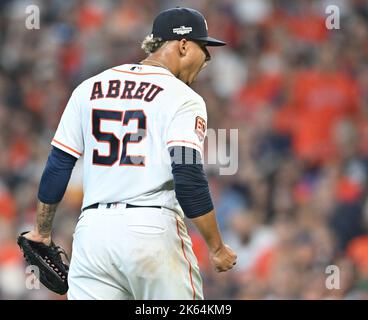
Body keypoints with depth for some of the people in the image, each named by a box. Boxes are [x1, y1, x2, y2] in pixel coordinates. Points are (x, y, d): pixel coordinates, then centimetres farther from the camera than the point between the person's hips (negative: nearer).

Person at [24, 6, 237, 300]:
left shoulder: (89, 88, 14)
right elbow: (188, 179, -13)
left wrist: (42, 231, 23)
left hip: (93, 230, 5)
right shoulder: (183, 98, -3)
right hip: (154, 229, -5)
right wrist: (216, 248, -8)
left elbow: (58, 166, 13)